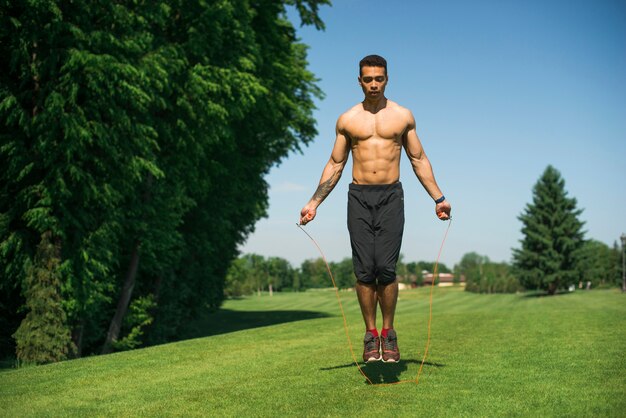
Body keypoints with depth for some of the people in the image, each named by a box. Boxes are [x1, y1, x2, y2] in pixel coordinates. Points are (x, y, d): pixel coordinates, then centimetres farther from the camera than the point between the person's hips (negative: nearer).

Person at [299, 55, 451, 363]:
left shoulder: (403, 116, 8)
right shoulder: (347, 120, 9)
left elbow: (419, 160, 12)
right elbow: (335, 165, 12)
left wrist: (439, 198, 4)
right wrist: (313, 203, 5)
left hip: (390, 197, -1)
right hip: (359, 198, 1)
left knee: (386, 267, -10)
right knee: (364, 270, -3)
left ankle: (388, 333, 6)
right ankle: (371, 334, 9)